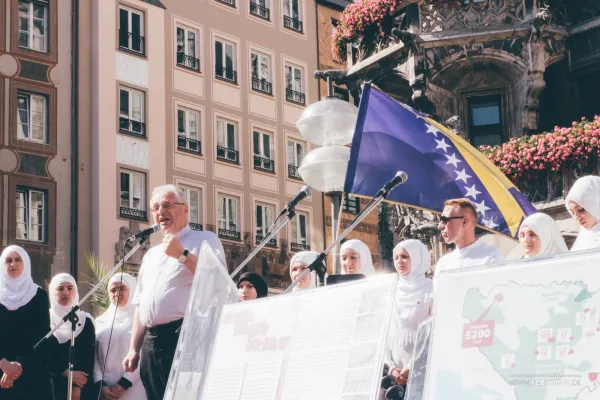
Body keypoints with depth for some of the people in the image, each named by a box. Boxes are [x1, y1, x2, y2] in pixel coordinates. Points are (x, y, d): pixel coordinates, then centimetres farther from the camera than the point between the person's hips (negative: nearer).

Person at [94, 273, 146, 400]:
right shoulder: (100, 321, 15)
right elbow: (94, 356, 8)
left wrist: (123, 384, -13)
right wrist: (101, 385, -6)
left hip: (132, 388, -3)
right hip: (105, 390, 3)